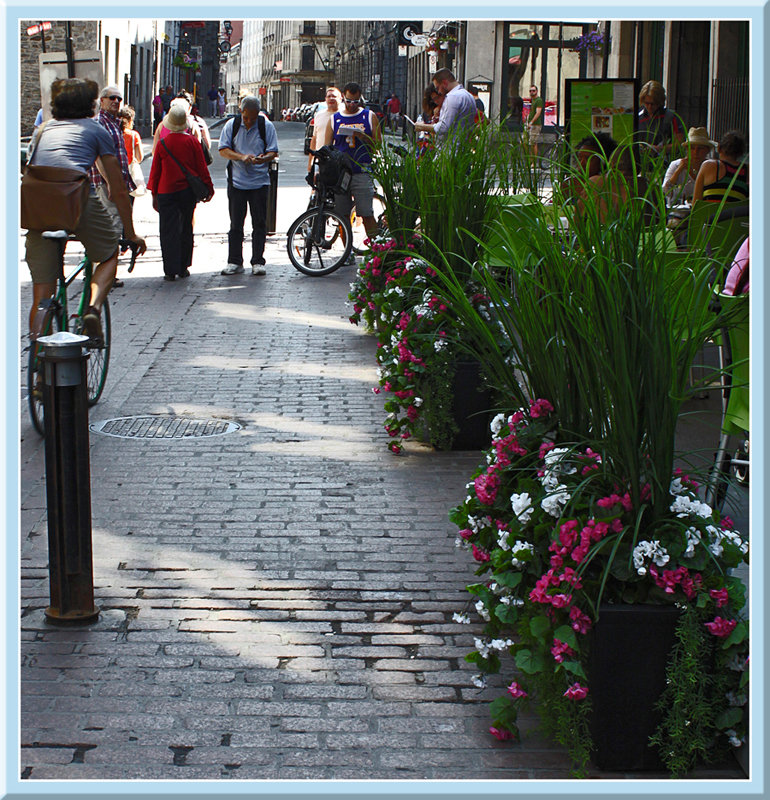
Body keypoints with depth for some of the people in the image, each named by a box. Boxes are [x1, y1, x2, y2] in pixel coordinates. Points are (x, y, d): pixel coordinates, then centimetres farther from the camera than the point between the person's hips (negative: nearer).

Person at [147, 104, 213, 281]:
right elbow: (201, 167, 0)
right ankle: (183, 268, 17)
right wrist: (209, 188, 11)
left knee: (169, 231, 2)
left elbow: (155, 170, 1)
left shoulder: (162, 144, -5)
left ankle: (171, 270, -3)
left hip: (166, 192, -1)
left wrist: (154, 194, 10)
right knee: (186, 230, 12)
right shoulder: (192, 142, -4)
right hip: (188, 192, 1)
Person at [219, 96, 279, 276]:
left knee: (259, 223, 0)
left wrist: (263, 158, -23)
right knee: (236, 223, 4)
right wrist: (241, 157, -16)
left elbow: (273, 151, 0)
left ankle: (257, 262, 7)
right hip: (236, 181, 1)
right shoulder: (232, 125, 2)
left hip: (260, 181, -1)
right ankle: (234, 262, 11)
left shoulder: (267, 126, 0)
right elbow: (223, 150, 1)